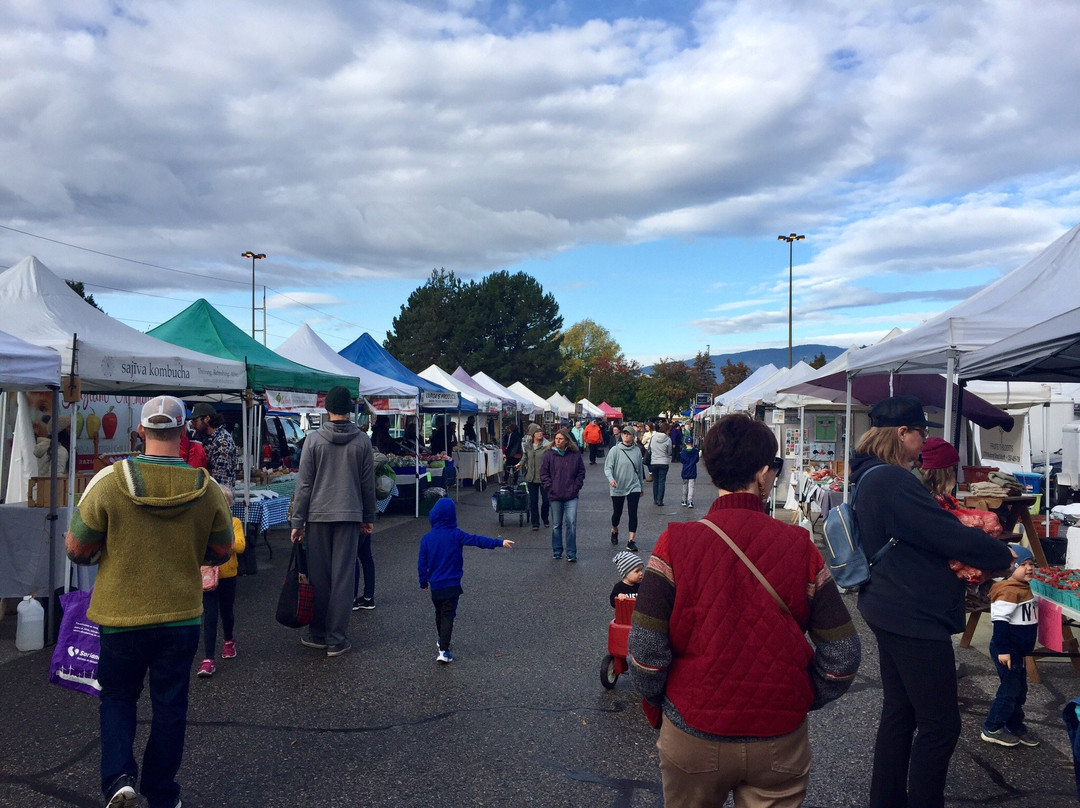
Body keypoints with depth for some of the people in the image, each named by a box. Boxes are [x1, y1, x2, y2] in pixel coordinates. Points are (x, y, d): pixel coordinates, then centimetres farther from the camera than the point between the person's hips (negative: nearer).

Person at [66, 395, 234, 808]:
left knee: (117, 696, 20)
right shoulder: (207, 489, -10)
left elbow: (78, 549, -7)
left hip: (121, 614, -1)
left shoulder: (109, 481, -15)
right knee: (170, 705, 14)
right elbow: (220, 552, 1)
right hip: (181, 617, 1)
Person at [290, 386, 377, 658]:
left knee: (318, 577, 9)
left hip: (318, 516, 0)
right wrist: (369, 517, 15)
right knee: (343, 579, 3)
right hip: (350, 516, 1)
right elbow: (368, 484, 5)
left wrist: (297, 521, 1)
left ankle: (318, 634, 18)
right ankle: (336, 639, 7)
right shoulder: (362, 440, 1)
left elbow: (304, 483, -4)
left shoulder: (314, 439, -3)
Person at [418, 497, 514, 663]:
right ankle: (443, 650, -11)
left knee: (439, 613, 23)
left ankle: (442, 640, 41)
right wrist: (500, 542, -18)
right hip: (452, 585, -3)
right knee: (448, 615, -1)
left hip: (435, 585, 3)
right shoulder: (455, 535, -10)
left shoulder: (426, 538, -3)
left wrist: (423, 582, 14)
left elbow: (422, 563, 1)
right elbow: (477, 540, -16)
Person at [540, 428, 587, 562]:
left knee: (571, 524, -6)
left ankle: (571, 553, 3)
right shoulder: (549, 455, -1)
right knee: (556, 525, 11)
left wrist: (576, 487, -2)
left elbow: (581, 473, 7)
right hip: (555, 496, 1)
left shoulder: (575, 455, 1)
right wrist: (550, 488, -6)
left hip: (571, 496, -1)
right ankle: (556, 551, 23)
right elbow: (543, 473, 2)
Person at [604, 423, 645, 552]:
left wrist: (641, 486, 20)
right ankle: (614, 531, 42)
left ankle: (631, 541, -2)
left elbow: (640, 469, 13)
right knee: (617, 513, 11)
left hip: (633, 487, 2)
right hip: (617, 488, -2)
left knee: (633, 513, -6)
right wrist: (611, 478, -30)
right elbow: (607, 467, -10)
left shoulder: (637, 451, 2)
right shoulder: (615, 450, -8)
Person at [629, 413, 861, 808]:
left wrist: (661, 705, 4)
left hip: (693, 741, 0)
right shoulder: (799, 545, -10)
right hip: (780, 743, 0)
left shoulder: (676, 543, -14)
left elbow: (645, 650, -15)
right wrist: (802, 700, 11)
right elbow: (843, 654, -6)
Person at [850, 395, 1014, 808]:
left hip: (892, 612, 11)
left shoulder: (871, 478, 9)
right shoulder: (893, 481, -23)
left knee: (899, 712, 20)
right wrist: (1003, 556, -3)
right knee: (940, 726, 1)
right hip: (915, 617, -11)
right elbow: (953, 537, -20)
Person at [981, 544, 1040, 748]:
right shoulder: (1008, 590, -22)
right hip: (1006, 650, -10)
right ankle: (992, 729, 7)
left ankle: (1015, 726, 29)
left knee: (1020, 689, 16)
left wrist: (1028, 646, 23)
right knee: (1010, 688, -4)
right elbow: (1000, 620, -25)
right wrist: (1002, 649, -25)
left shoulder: (1025, 589, 9)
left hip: (1018, 650, 10)